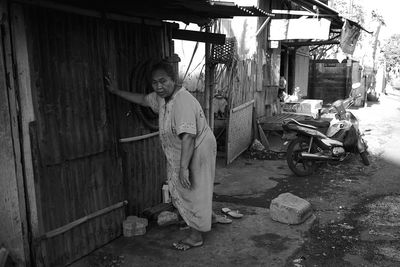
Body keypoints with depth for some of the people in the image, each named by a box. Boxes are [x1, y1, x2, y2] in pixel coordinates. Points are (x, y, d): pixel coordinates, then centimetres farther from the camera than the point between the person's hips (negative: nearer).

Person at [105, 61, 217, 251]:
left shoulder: (183, 102, -32)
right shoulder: (161, 97, -2)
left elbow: (188, 137, -38)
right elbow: (142, 100, 18)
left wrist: (183, 168, -40)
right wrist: (117, 91, 20)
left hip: (198, 151, -9)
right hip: (179, 153, 9)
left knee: (195, 192, 3)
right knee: (178, 188, 19)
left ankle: (196, 236, 20)